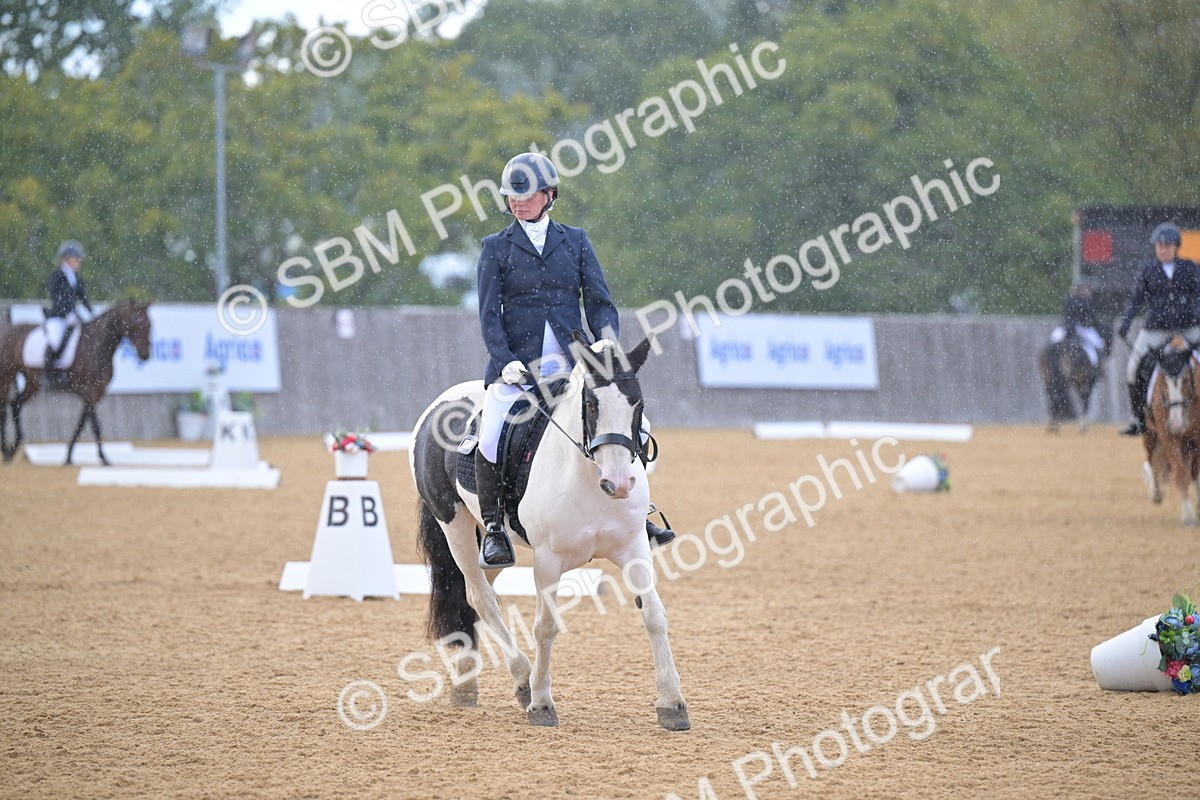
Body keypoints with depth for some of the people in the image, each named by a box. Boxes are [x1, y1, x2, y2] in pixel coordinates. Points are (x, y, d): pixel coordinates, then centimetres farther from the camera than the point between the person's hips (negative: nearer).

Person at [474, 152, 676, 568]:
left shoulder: (575, 241, 12)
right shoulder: (497, 247, 7)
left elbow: (600, 302, 8)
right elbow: (489, 314, 1)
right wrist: (506, 361, -15)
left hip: (573, 361, 2)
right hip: (516, 363, -2)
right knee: (491, 440, -23)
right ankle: (493, 526, -5)